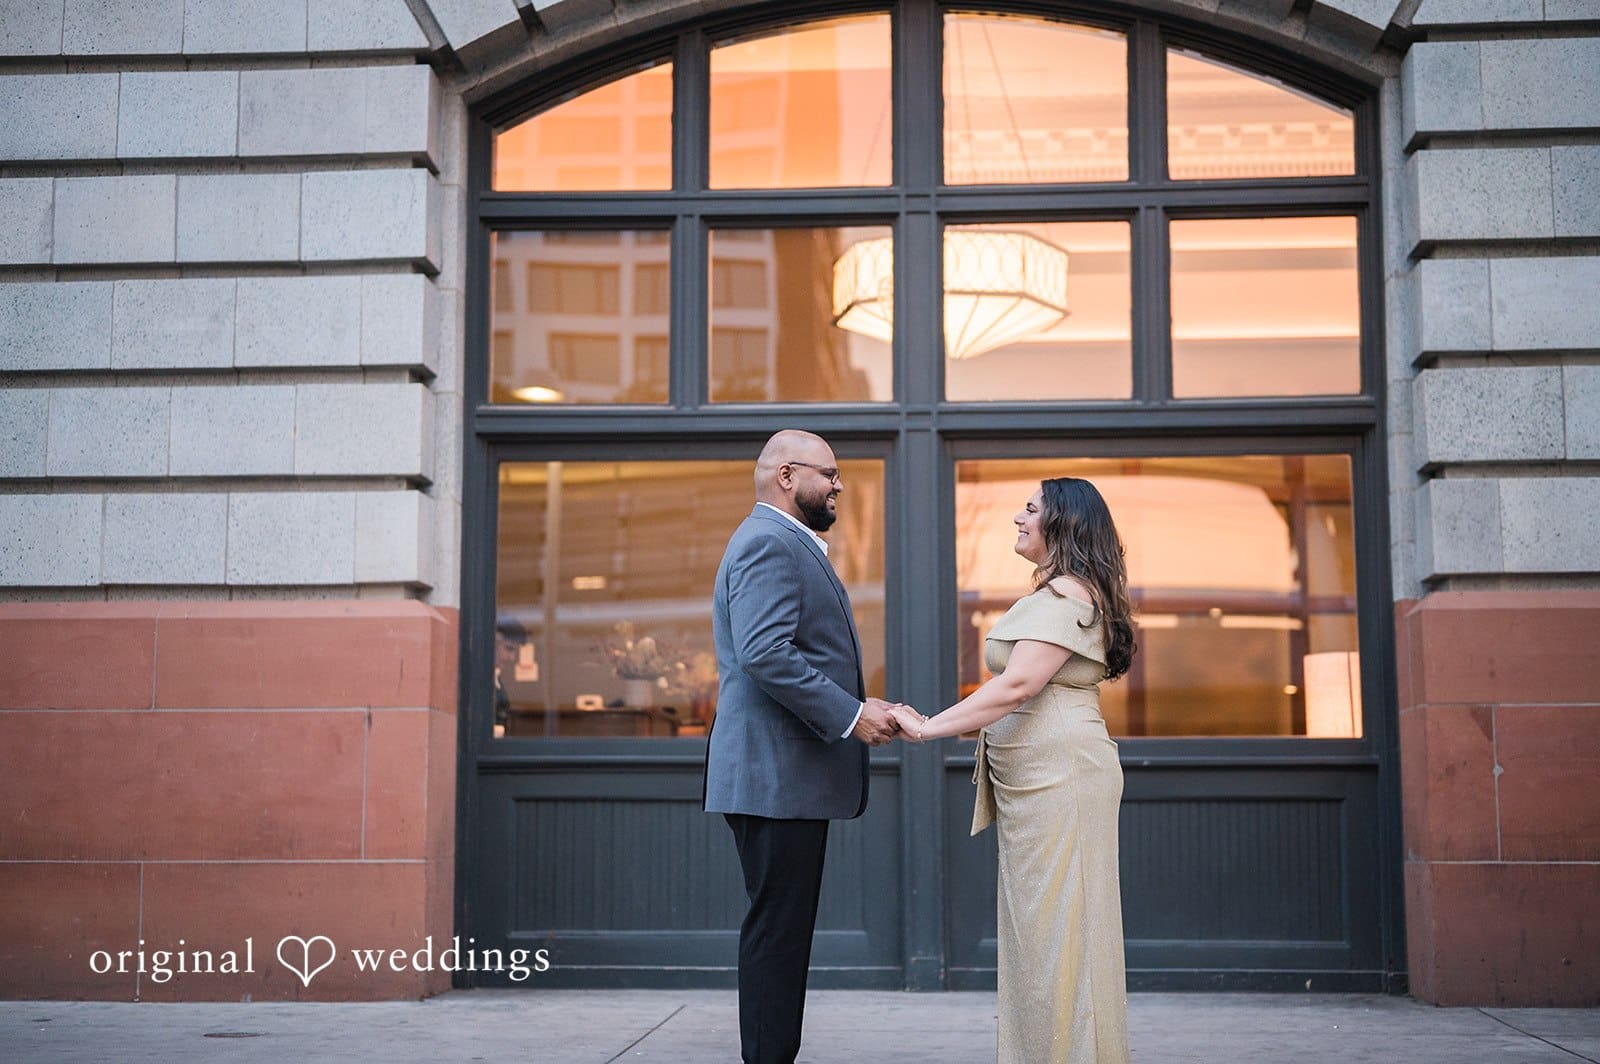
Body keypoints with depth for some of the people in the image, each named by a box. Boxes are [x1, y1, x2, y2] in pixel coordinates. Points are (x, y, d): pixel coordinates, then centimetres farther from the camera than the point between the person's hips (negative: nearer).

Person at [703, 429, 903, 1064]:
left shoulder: (785, 543, 23)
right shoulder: (770, 542, -12)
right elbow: (765, 653, -24)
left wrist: (858, 707, 15)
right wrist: (850, 715, -20)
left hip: (787, 778, 11)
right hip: (777, 774, -11)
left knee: (782, 933, 13)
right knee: (778, 931, -7)